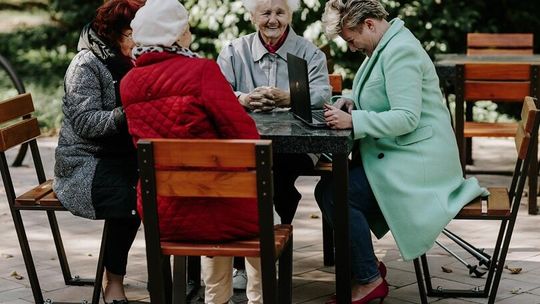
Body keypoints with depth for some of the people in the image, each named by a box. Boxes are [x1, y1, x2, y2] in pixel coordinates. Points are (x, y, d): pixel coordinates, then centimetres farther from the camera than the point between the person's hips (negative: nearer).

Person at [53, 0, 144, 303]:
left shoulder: (129, 63, 14)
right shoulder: (86, 65, -9)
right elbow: (86, 122, -19)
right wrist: (127, 113, -32)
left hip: (123, 158, 7)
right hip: (85, 163, -6)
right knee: (128, 197, -34)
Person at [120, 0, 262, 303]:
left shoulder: (129, 82, 4)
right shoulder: (201, 70, -14)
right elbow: (245, 135, -16)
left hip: (160, 219, 5)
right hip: (209, 212, -5)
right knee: (257, 205, 29)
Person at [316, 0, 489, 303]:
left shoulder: (400, 51, -18)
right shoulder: (386, 47, 13)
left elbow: (407, 117, -25)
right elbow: (382, 99, 26)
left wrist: (353, 121, -29)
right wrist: (352, 101, 5)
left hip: (416, 161, -11)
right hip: (397, 154, 11)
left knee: (331, 193, -19)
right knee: (330, 180, 8)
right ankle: (365, 262, 14)